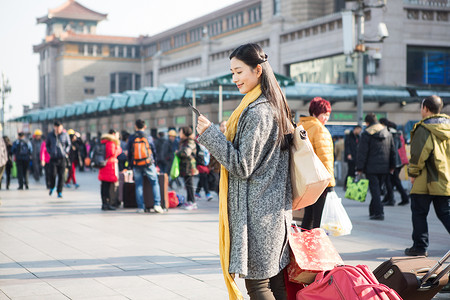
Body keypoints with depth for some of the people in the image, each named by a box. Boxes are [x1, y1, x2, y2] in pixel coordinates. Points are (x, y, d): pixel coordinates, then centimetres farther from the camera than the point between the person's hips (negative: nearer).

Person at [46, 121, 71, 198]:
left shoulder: (65, 134, 3)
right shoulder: (50, 135, 6)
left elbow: (68, 144, 11)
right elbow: (47, 145, 18)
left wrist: (65, 152, -3)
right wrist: (50, 152, 3)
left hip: (62, 158, 0)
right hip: (53, 158, 0)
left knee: (61, 175, -2)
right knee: (53, 174, -9)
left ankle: (59, 192, 6)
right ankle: (52, 187, 18)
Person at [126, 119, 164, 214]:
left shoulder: (131, 138, -1)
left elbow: (129, 153, 5)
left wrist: (130, 165, 16)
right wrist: (154, 162, 19)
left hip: (136, 165, 1)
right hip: (148, 164, -1)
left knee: (139, 185, 7)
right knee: (155, 183, 7)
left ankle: (140, 207, 5)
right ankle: (157, 204, -4)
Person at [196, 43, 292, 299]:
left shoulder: (257, 112, -17)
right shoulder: (274, 106, 13)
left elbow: (242, 166, -16)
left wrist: (209, 133, -13)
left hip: (257, 211, -10)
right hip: (276, 208, 10)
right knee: (275, 279, 12)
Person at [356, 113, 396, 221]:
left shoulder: (367, 134, -8)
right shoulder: (387, 133, 12)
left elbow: (362, 152, -10)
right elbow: (393, 151, 16)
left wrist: (359, 168, -7)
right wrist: (392, 166, 22)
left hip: (371, 167, -6)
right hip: (384, 167, 6)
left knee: (374, 189, -4)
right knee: (377, 188, 16)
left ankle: (378, 213, -10)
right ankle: (373, 210, 25)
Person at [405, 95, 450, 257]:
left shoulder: (424, 129, -13)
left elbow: (419, 154, -17)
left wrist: (412, 173, -3)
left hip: (425, 182, -6)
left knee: (419, 213, 6)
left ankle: (420, 246, 10)